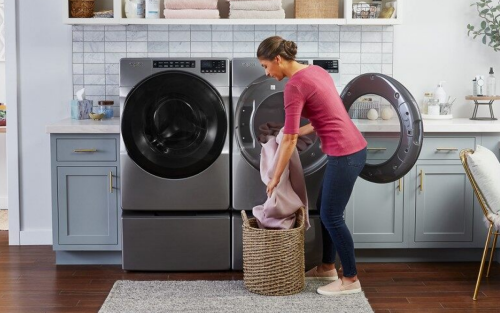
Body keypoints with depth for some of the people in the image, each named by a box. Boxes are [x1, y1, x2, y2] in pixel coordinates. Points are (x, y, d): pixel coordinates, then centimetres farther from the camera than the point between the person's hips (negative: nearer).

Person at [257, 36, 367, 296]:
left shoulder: (294, 86, -15)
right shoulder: (316, 71, 12)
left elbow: (290, 140, -14)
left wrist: (275, 178, -5)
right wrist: (303, 130, 20)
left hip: (345, 154, -10)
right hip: (352, 148, 10)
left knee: (331, 215, 3)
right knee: (325, 208, 20)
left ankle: (351, 279, 14)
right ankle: (327, 267, 33)